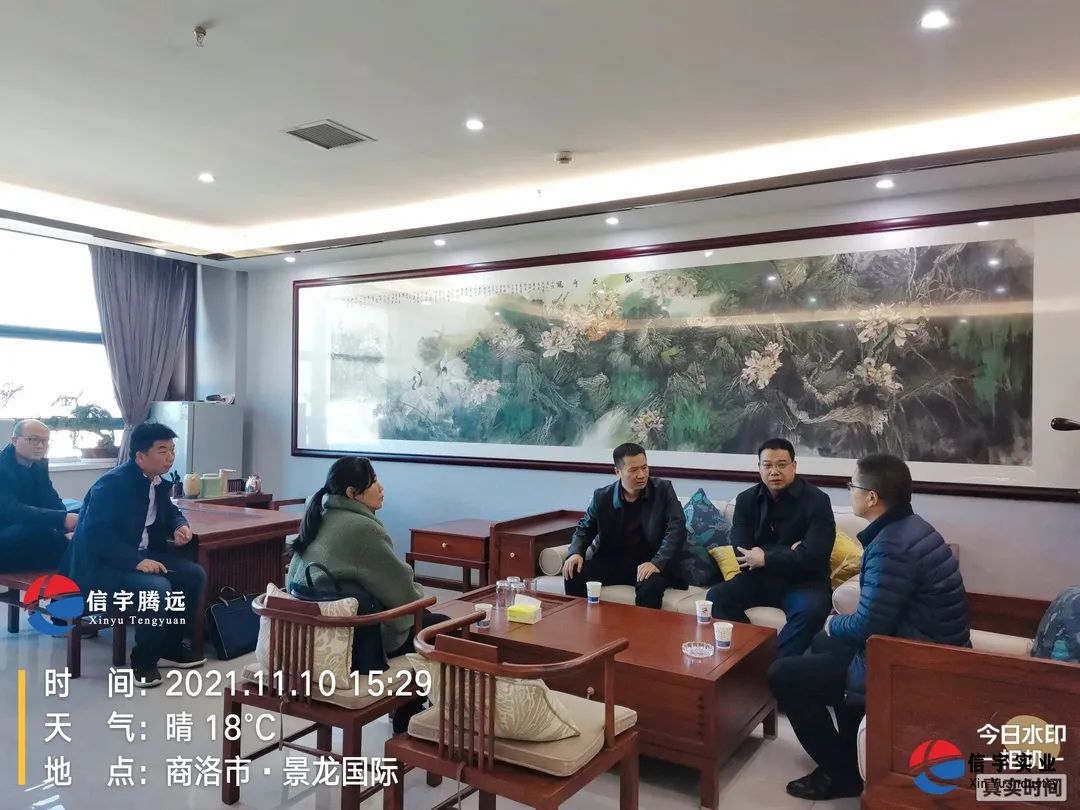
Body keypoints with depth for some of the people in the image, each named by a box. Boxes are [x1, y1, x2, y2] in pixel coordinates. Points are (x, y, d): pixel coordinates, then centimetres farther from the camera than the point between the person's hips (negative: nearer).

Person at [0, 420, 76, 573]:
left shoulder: (40, 464, 7)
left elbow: (52, 501, 1)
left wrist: (70, 521, -23)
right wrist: (62, 519, -42)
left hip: (26, 534, 7)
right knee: (37, 530, -32)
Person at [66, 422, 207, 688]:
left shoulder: (157, 481, 4)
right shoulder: (112, 484, -21)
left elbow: (171, 513, 21)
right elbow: (95, 535, -27)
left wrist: (180, 527, -4)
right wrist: (137, 561, -34)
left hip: (140, 556, 9)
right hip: (99, 565, -8)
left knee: (194, 575, -6)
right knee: (157, 588, -32)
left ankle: (172, 645, 10)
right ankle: (143, 660, -10)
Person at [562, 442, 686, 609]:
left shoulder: (663, 490, -4)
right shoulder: (602, 496, 2)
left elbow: (677, 528, -12)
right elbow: (585, 528, 14)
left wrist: (657, 563, -27)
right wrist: (576, 552, -9)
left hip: (649, 563, -2)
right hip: (611, 562, 3)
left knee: (650, 585, -35)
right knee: (573, 576, -19)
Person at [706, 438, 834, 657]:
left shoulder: (817, 500, -9)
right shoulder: (746, 499, 2)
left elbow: (813, 556, -19)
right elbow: (742, 551, -9)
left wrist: (766, 558, -14)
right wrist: (788, 552, -17)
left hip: (802, 581, -3)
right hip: (759, 578, 3)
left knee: (812, 609, -35)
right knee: (716, 596, -20)